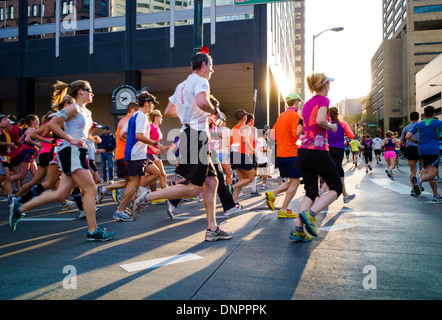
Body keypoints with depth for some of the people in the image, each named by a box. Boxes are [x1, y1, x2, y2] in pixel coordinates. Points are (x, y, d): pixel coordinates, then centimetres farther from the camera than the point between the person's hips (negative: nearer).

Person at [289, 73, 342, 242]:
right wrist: (331, 126, -2)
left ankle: (297, 229, -1)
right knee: (336, 188, 7)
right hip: (318, 150, -7)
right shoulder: (324, 100, -2)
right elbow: (320, 120, -21)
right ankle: (309, 214, -13)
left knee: (311, 192, 9)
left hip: (304, 151, 7)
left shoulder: (307, 103, 19)